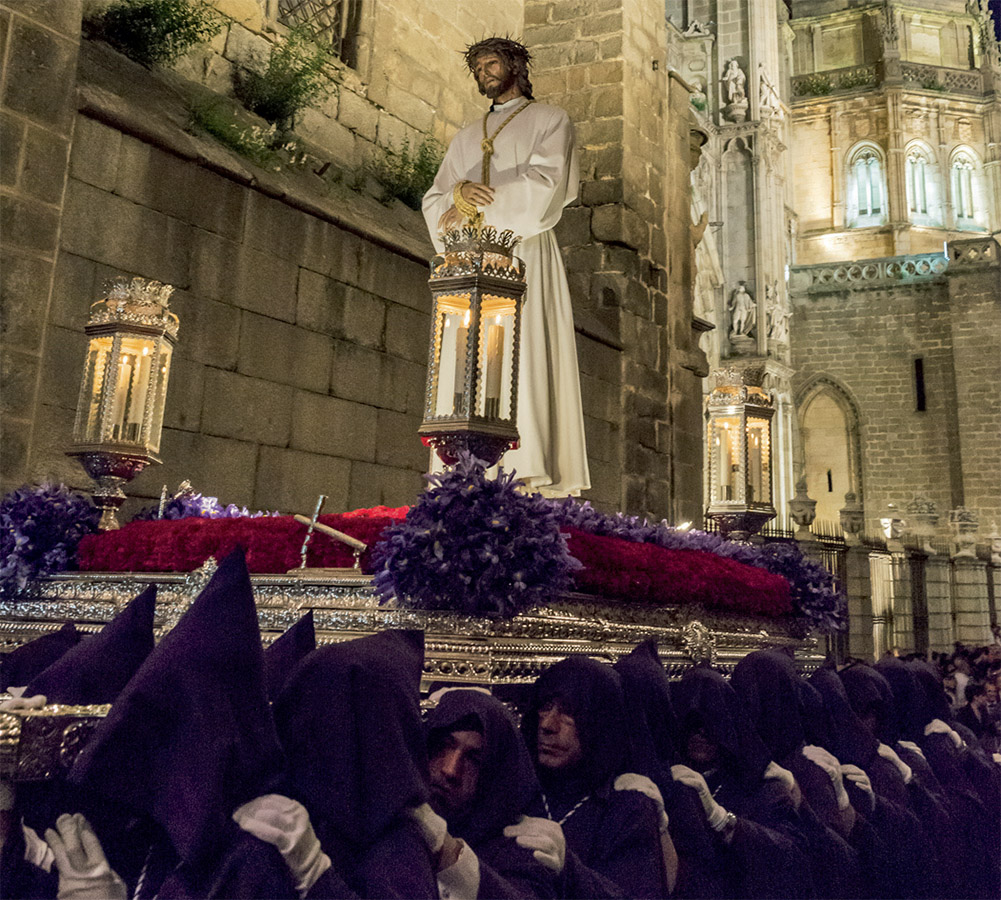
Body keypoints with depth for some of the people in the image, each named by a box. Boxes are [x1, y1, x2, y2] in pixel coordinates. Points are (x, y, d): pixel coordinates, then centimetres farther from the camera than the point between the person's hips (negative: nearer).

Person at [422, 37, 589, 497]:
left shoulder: (549, 120, 15)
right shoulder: (467, 137, 29)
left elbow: (543, 183, -4)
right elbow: (434, 201, 19)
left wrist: (474, 203, -4)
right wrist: (459, 192, -5)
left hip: (523, 253, -4)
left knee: (522, 353, -18)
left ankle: (530, 471, -23)